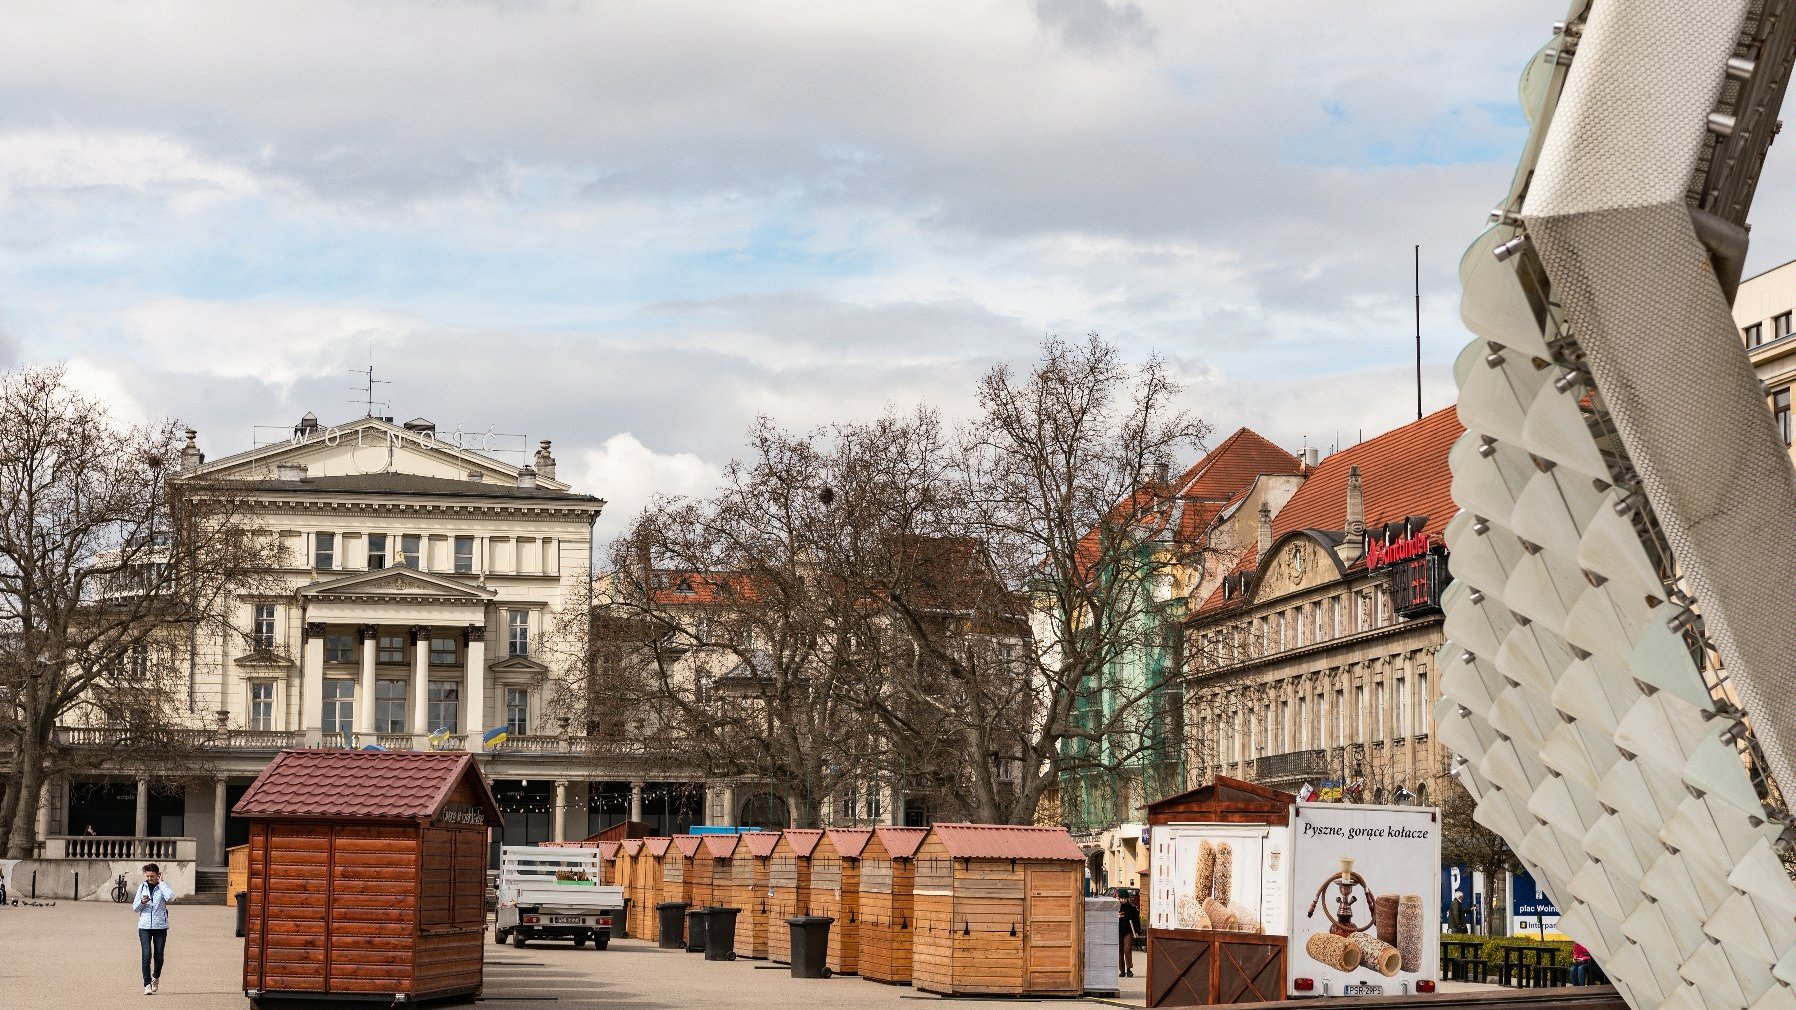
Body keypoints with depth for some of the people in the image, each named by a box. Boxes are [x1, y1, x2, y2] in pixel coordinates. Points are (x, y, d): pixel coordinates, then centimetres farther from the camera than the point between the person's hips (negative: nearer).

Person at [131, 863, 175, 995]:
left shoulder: (163, 886, 1)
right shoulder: (142, 887, 8)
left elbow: (170, 897, -22)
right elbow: (135, 908, 11)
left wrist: (161, 882, -12)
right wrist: (142, 902, -11)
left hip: (160, 926, -1)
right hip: (144, 926, 1)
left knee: (158, 955, 6)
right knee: (146, 955, -11)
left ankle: (156, 977, 32)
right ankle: (147, 984, -9)